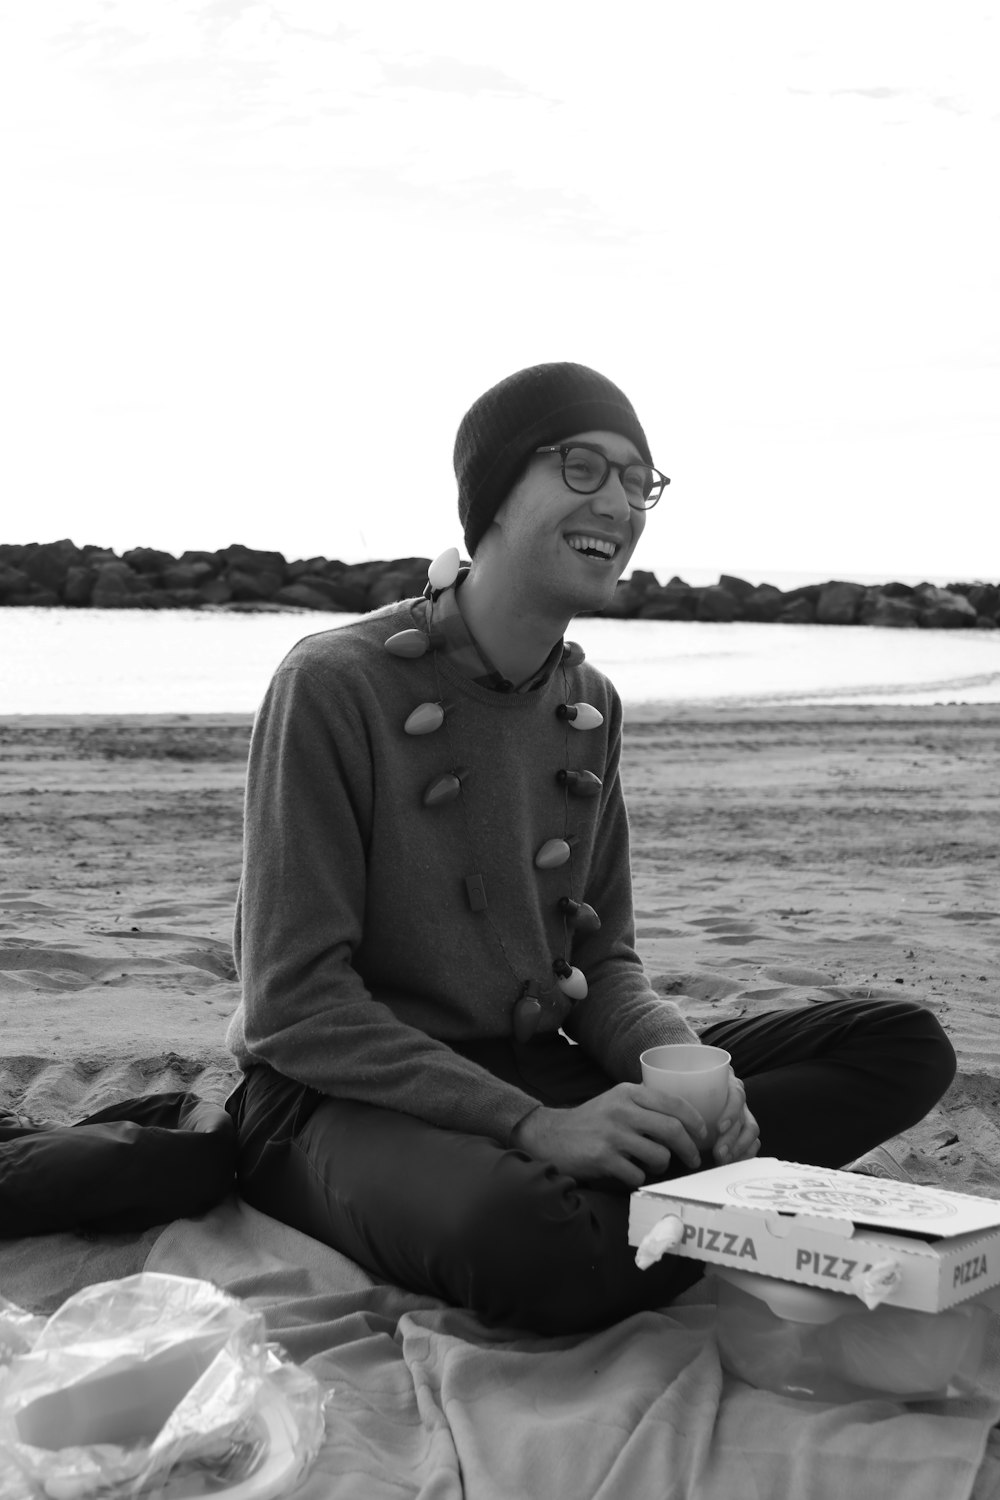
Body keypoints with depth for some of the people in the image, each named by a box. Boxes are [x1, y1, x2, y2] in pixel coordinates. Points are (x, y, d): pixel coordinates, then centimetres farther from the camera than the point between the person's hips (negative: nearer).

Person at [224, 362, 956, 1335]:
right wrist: (532, 1126, -25)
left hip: (535, 1071, 7)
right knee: (529, 1235, -42)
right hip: (347, 1099, -6)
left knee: (904, 1045, -7)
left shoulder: (589, 707, 9)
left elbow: (601, 961, 11)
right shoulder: (335, 685, -13)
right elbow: (294, 1006, -17)